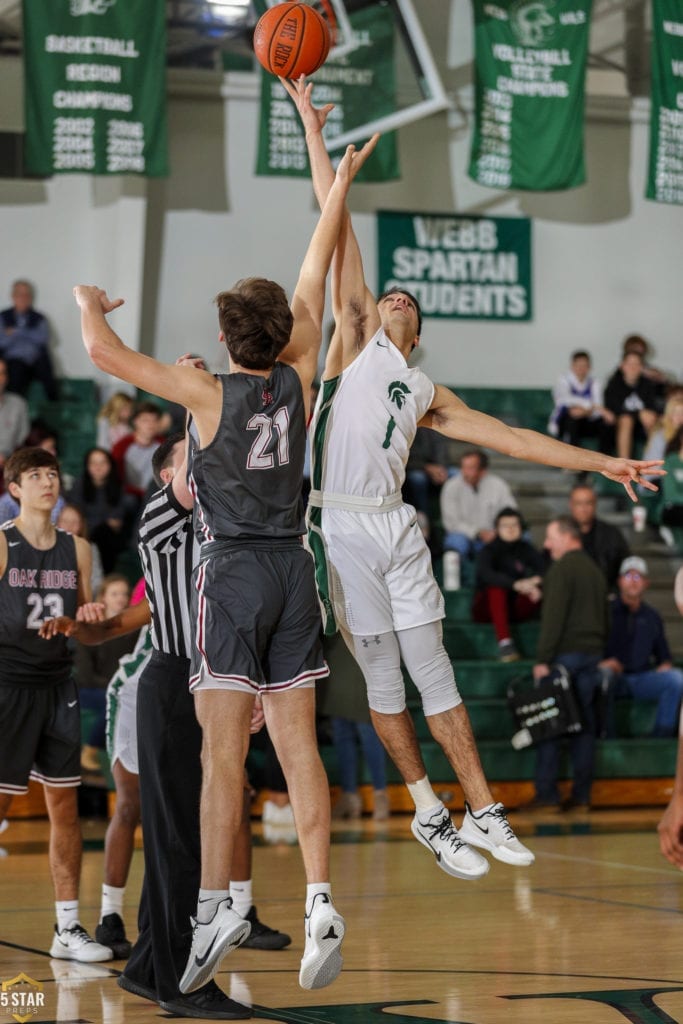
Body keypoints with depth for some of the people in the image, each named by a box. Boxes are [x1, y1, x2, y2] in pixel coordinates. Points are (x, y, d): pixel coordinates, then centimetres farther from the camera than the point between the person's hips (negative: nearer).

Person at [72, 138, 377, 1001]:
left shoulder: (208, 394, -9)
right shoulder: (296, 379, 2)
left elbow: (104, 352, -11)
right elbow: (314, 280, 13)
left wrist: (90, 302, 11)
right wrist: (340, 183, 25)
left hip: (232, 572, -4)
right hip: (292, 570, 4)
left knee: (222, 750, -6)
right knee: (296, 745, 3)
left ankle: (214, 907, -11)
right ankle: (320, 903, -4)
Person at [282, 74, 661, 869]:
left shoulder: (426, 394, 20)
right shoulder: (354, 342, 9)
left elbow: (509, 438, 20)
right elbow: (339, 230, 6)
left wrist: (600, 462, 16)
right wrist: (312, 131, 5)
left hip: (395, 527, 4)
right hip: (340, 526, -4)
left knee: (433, 670, 5)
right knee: (381, 675, 3)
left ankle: (482, 813, 9)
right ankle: (429, 814, 11)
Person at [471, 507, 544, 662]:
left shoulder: (525, 549, 3)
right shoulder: (488, 550, -10)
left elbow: (543, 570, -10)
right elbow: (486, 574, -31)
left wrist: (534, 582, -35)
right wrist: (516, 584, -45)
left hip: (515, 609, 3)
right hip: (487, 608, -3)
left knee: (537, 590, -23)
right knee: (497, 587, -35)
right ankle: (504, 643, -45)